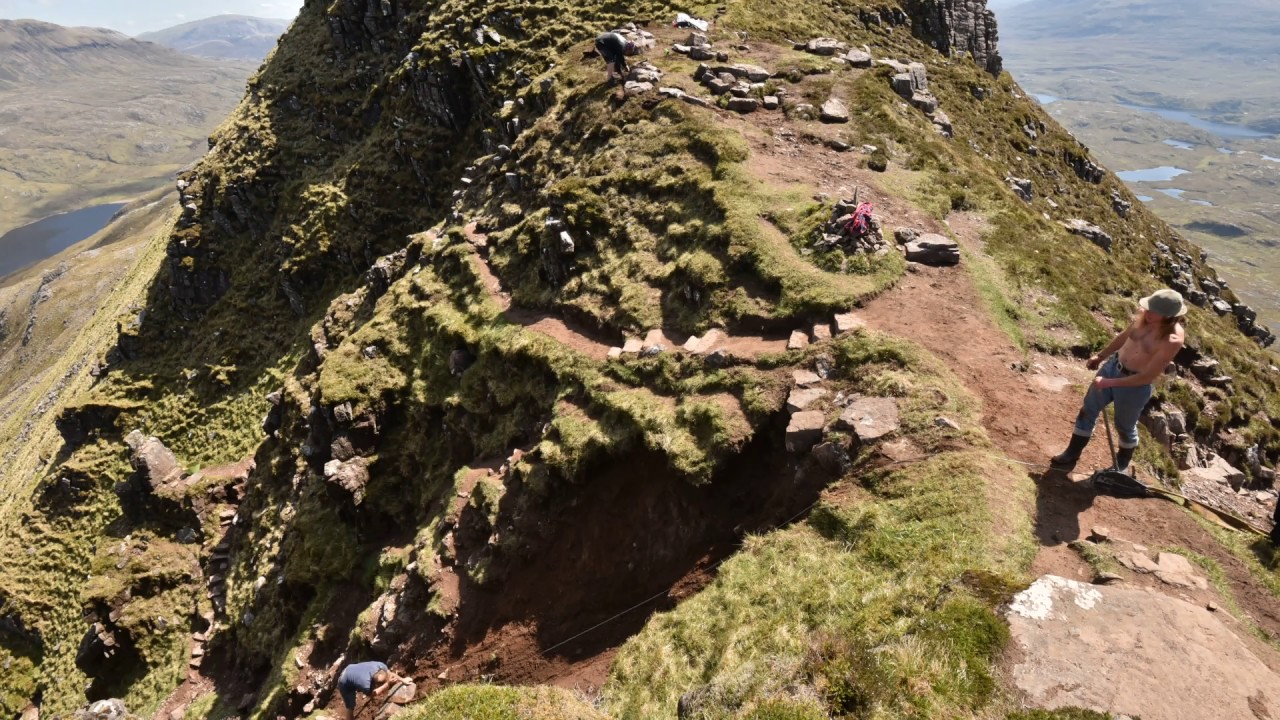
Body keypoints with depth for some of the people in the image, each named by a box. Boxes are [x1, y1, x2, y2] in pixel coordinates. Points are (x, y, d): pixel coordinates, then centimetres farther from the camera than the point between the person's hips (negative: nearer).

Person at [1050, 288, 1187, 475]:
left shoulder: (1173, 340, -29)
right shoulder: (1144, 316, -12)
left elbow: (1148, 377, -26)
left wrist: (1110, 383, -24)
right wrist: (1101, 356, 20)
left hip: (1135, 385, -6)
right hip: (1112, 366, 6)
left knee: (1125, 426, 16)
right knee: (1088, 411, 15)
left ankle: (1121, 466, 43)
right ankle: (1071, 455, 33)